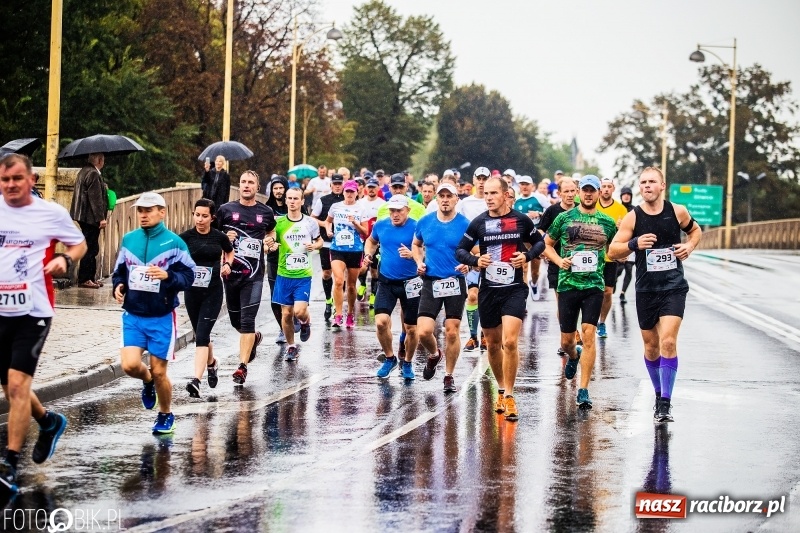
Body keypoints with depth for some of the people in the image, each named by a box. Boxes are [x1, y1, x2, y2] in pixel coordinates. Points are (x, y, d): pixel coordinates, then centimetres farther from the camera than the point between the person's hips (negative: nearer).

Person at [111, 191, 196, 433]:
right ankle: (148, 382, 24)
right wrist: (118, 286, -3)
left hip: (161, 317, -3)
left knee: (159, 372, 2)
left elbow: (188, 276, -7)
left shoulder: (174, 243, -6)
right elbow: (119, 271, 17)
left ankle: (165, 415, 25)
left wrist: (167, 276, -25)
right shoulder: (128, 240, 6)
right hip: (133, 315, 3)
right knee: (130, 365, -12)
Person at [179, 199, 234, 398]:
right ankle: (211, 363, 47)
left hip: (213, 293, -2)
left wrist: (227, 264, -1)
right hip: (192, 292, 2)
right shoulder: (185, 237, -4)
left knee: (202, 335, -14)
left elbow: (230, 252, 18)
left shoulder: (219, 237, -2)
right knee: (201, 335, 16)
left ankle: (196, 380, -20)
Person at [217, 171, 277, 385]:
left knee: (247, 321, -11)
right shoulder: (226, 210, 3)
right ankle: (254, 338, 46)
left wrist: (271, 241, 2)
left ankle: (242, 367, -10)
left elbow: (271, 231, 24)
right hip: (230, 271, 2)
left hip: (254, 274, -2)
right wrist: (224, 238, -11)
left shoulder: (266, 212, 5)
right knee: (235, 320, 13)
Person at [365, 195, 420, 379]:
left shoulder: (416, 227, -12)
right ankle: (389, 358, 11)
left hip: (410, 283, -3)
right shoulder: (381, 226, 2)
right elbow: (371, 241, 23)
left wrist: (412, 255, -31)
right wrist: (369, 254, 5)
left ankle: (408, 363, 28)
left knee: (411, 328, 5)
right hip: (386, 282, 3)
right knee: (381, 321, -12)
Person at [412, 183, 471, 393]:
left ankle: (449, 376, 16)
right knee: (423, 331, -8)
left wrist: (468, 265, -19)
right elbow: (416, 245, 21)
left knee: (452, 332, 1)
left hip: (456, 283, -2)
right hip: (431, 282, 2)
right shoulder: (425, 222, 4)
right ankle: (434, 354, 25)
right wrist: (419, 262, 3)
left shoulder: (465, 225, -4)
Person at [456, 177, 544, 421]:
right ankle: (501, 390, 31)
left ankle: (508, 396, -8)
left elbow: (539, 242, 14)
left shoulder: (521, 220, 0)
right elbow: (460, 250, 8)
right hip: (488, 290, 3)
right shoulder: (479, 222, 2)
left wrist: (527, 256, -6)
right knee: (493, 344, 12)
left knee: (510, 342, -16)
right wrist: (475, 260, -12)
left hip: (514, 290, -3)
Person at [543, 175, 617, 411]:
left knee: (588, 334, -14)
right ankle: (574, 356, 47)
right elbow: (546, 244, 10)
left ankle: (583, 391, -10)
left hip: (594, 286, -1)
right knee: (566, 340, 8)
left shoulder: (607, 222, 7)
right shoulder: (564, 218, 4)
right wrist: (559, 261, -6)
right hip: (567, 284, 1)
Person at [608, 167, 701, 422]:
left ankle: (665, 404, -12)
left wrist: (689, 246, -2)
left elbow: (695, 230, 19)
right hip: (646, 289, 2)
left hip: (674, 287, -2)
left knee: (668, 341, -15)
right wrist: (634, 244, -21)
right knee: (651, 346, 10)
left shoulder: (677, 212, -2)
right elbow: (613, 250, -3)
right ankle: (659, 394, 31)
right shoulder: (632, 217, -4)